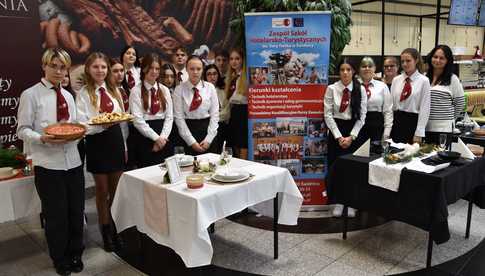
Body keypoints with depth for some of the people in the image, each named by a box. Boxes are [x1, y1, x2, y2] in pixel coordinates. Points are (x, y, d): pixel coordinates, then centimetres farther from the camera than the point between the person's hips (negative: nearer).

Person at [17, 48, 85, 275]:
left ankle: (75, 255, 34)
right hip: (48, 164, -5)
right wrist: (43, 139, -24)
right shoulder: (30, 95, -4)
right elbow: (23, 130, -6)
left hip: (73, 161, 5)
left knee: (76, 211, 13)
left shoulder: (68, 96, 13)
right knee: (56, 215, 7)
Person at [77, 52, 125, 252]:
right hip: (96, 143, -4)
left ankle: (116, 228, 29)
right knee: (102, 191, 8)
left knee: (116, 190, 12)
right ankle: (106, 232, 23)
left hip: (116, 140, 4)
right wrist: (102, 124, -31)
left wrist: (124, 146, 11)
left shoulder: (113, 90, 7)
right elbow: (83, 126, -12)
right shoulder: (84, 93, -6)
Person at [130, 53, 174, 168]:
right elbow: (137, 119, -10)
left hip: (164, 140, 4)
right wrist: (156, 137, -14)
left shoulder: (165, 90, 10)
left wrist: (163, 137, -8)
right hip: (144, 138, -4)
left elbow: (169, 117, 5)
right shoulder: (136, 91, -2)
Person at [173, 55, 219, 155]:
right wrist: (192, 141, -12)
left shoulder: (210, 87, 1)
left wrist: (208, 139, -8)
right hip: (188, 129, -1)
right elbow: (179, 117, -7)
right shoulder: (179, 89, -3)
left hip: (208, 129, 2)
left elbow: (215, 114, -1)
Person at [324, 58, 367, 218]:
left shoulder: (360, 90, 0)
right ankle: (338, 202, 18)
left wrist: (351, 136, -11)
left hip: (354, 131, 1)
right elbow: (328, 115, -6)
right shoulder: (331, 89, -3)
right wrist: (339, 136, -12)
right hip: (336, 130, 0)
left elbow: (362, 116, -1)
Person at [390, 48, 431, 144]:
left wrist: (419, 133, -12)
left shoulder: (423, 81, -4)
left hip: (413, 122, -3)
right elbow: (391, 104, 8)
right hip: (397, 122, 3)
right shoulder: (396, 80, 7)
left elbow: (425, 108, -7)